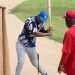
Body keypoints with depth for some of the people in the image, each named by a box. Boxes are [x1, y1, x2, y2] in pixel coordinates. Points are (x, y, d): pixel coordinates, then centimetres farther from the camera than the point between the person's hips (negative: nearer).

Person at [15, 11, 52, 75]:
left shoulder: (40, 23, -3)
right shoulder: (30, 21, -25)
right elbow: (35, 34, -33)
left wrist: (48, 31, -14)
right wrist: (47, 34, -28)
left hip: (31, 46, 5)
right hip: (21, 44, -5)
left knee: (35, 63, 14)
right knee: (21, 62, -14)